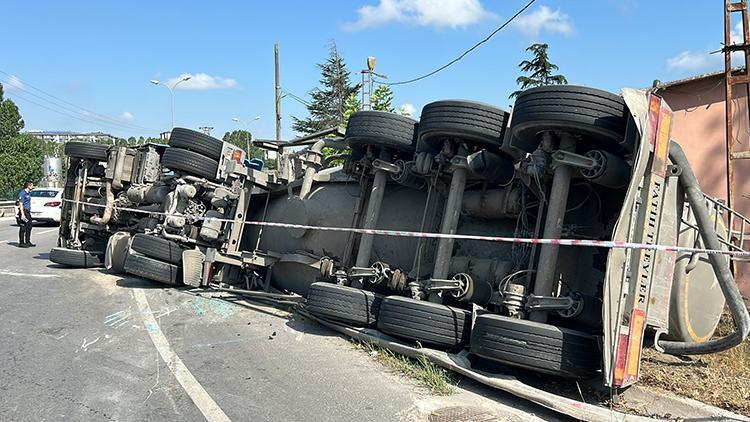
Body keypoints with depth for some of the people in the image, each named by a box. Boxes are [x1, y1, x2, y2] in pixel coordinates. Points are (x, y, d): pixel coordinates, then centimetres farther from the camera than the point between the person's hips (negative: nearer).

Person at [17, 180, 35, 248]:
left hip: (28, 212, 10)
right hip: (23, 211, -10)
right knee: (23, 228, -5)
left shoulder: (28, 193, 15)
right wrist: (22, 214, -23)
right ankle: (21, 243, 2)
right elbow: (21, 204, -18)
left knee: (29, 226, 11)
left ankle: (28, 242, 18)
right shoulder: (22, 193, -14)